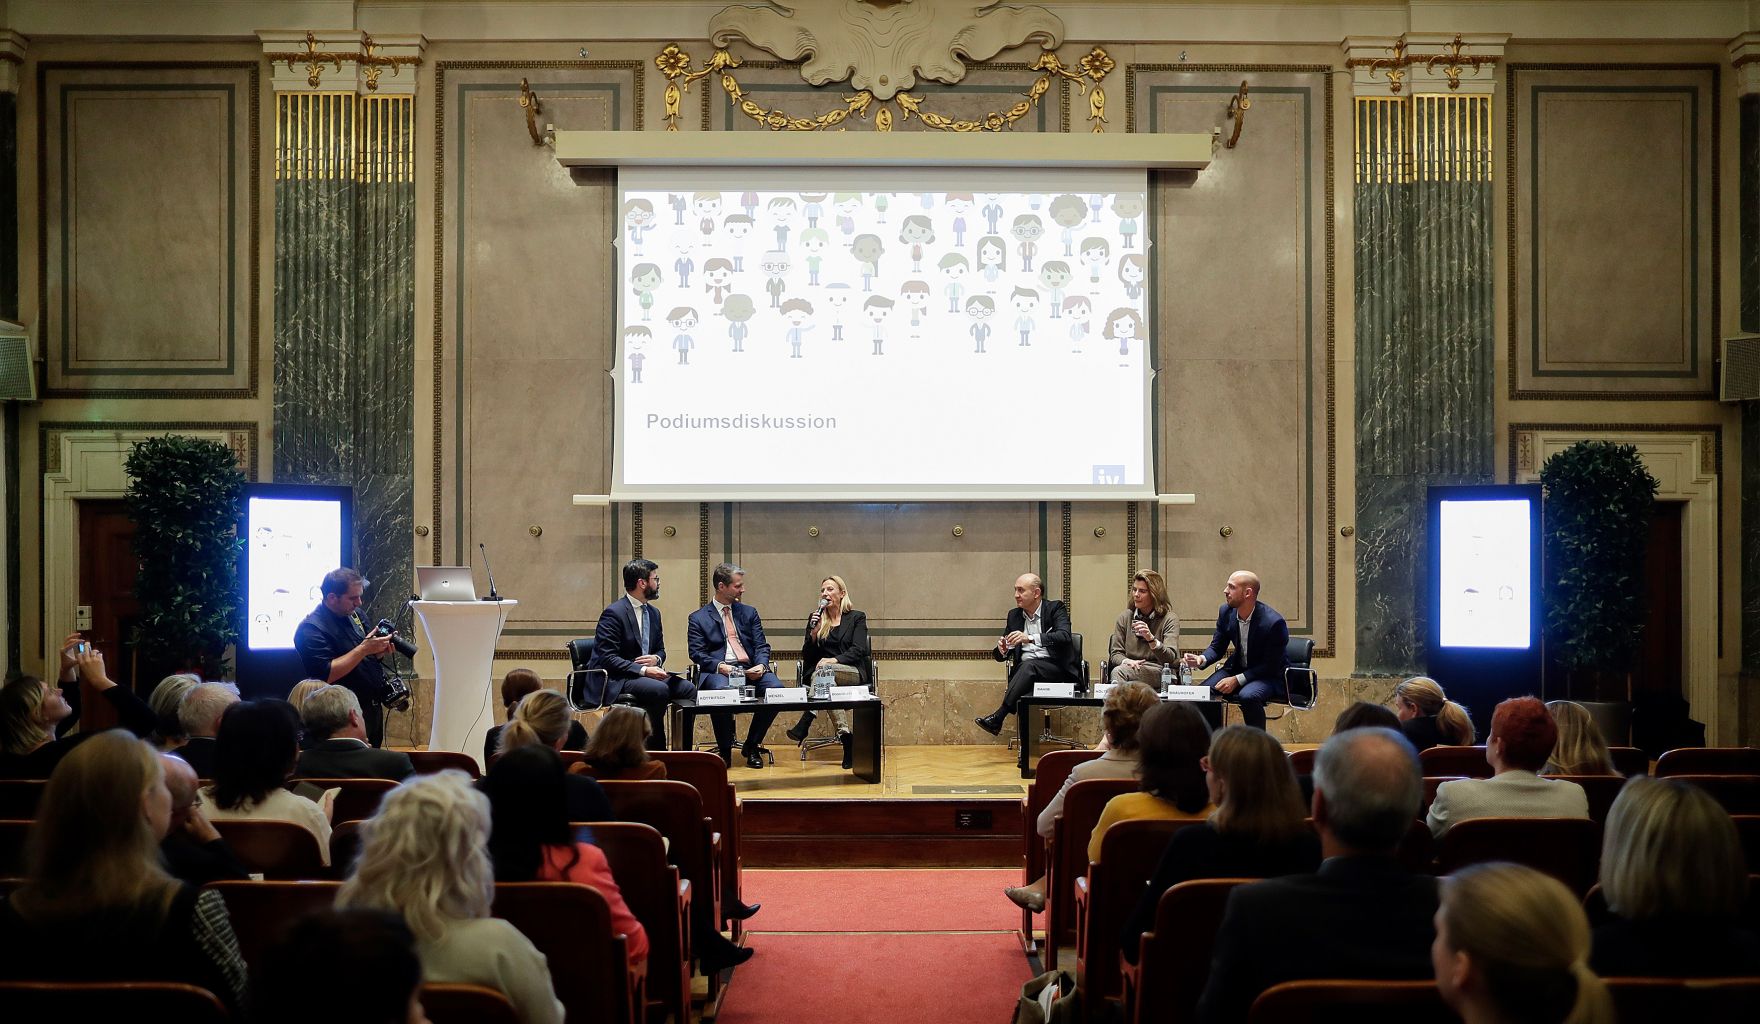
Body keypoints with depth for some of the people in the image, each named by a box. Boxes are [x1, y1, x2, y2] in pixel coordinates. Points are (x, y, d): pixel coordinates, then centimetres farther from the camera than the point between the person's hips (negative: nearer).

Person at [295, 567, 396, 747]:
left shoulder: (354, 613, 7)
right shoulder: (310, 629, -18)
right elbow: (326, 675, -27)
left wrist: (380, 649, -4)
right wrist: (364, 649, -27)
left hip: (374, 705, 8)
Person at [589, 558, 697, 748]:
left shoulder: (653, 613, 14)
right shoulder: (613, 613, -12)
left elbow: (661, 649, 23)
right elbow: (607, 658, -18)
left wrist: (656, 659, -3)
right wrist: (643, 670, -25)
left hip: (645, 674, 8)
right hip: (615, 680, -8)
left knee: (688, 689, -13)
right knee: (659, 689, -33)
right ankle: (655, 748, -20)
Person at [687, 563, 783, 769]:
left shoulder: (749, 612, 20)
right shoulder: (698, 618, 10)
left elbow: (762, 645, 13)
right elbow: (697, 653, 0)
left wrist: (761, 665, -10)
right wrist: (720, 666, -18)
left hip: (750, 670, 3)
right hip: (717, 672, -3)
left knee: (776, 687, -28)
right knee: (722, 690, -39)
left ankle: (752, 746, -9)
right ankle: (725, 750, -17)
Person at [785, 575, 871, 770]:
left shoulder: (857, 618, 11)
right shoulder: (815, 618, 20)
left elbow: (857, 650, -4)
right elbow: (807, 656, 14)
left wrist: (834, 660, -21)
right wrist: (813, 634, -5)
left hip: (853, 673, -3)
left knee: (825, 670, -38)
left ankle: (804, 725, -44)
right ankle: (845, 736, -45)